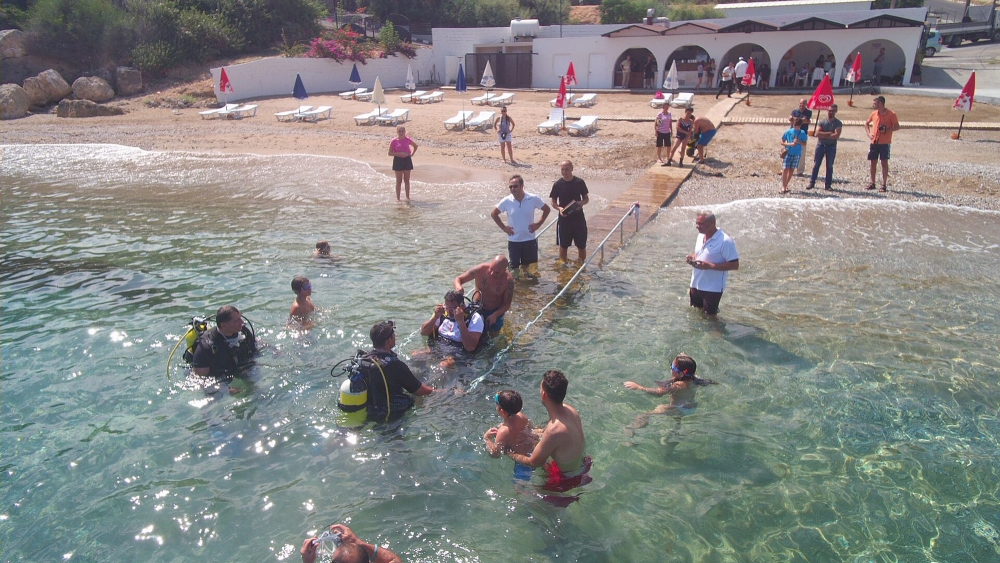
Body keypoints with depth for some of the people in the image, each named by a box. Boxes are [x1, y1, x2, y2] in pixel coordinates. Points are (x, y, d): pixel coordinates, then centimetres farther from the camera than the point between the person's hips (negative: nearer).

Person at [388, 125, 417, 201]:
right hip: (398, 160, -2)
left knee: (407, 180, 8)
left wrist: (412, 154, 6)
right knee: (399, 181, 1)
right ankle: (398, 198, 8)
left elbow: (415, 146, 19)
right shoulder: (394, 141, -6)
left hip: (407, 160, 3)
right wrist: (399, 153, -20)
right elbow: (390, 153, -8)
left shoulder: (408, 140, 2)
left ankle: (408, 196, 17)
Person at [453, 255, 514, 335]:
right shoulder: (480, 270, -26)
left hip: (495, 311, 0)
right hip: (477, 308, 0)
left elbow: (507, 304, -16)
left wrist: (495, 315, -33)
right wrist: (458, 287, -40)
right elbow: (458, 279, -16)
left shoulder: (508, 280, -26)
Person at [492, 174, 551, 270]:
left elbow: (547, 209, 5)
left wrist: (538, 224, -2)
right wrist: (503, 227, -2)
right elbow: (494, 214, 5)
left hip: (530, 240, 0)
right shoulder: (506, 201, -9)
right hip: (513, 241, 0)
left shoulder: (533, 199, -9)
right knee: (514, 267, 7)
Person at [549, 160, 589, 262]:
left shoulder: (579, 182, -3)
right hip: (564, 219, 0)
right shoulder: (558, 184, -3)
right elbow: (553, 202, 3)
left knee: (581, 246, 7)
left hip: (578, 218, 0)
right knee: (563, 246, 8)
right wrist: (559, 208, -17)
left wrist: (581, 203, -16)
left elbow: (586, 198, 7)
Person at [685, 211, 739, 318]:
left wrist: (710, 265, -28)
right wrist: (692, 257, -6)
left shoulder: (725, 241, -23)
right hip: (696, 284, 7)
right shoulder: (701, 235, 2)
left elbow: (735, 265, -22)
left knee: (710, 315, 7)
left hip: (713, 287, -7)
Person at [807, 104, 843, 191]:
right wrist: (829, 133, -15)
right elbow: (817, 133, -10)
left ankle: (828, 184, 10)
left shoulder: (838, 123, -1)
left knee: (829, 166, 4)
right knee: (816, 165, 2)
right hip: (820, 145, 1)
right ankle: (812, 183, 8)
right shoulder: (822, 122, 2)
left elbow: (836, 135, -15)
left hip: (831, 147, -1)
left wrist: (823, 135, -12)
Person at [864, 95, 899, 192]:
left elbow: (897, 127, -5)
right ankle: (872, 183, 17)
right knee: (873, 162, 7)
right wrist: (869, 133, 7)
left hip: (885, 142, -5)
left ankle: (884, 184, 2)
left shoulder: (891, 114, -7)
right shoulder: (874, 114, 8)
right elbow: (866, 124, 23)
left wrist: (887, 130, -21)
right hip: (874, 142, 5)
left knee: (884, 162, -2)